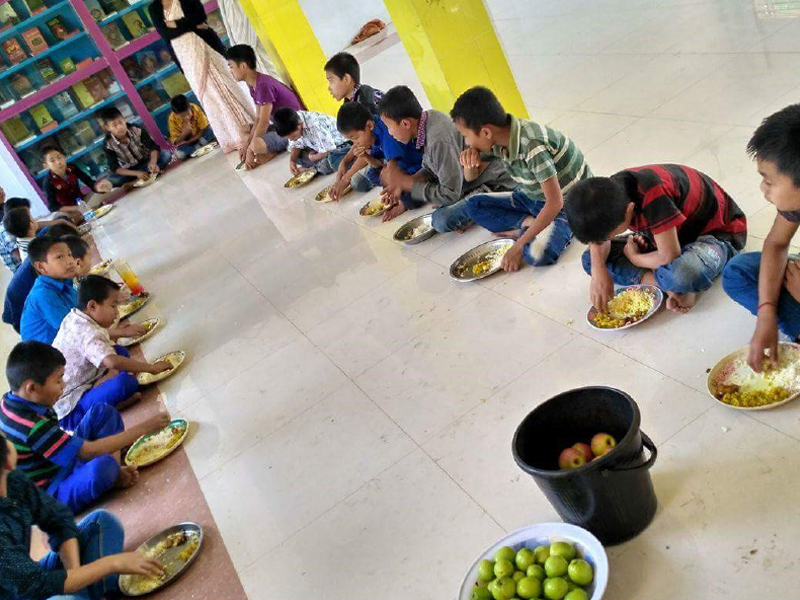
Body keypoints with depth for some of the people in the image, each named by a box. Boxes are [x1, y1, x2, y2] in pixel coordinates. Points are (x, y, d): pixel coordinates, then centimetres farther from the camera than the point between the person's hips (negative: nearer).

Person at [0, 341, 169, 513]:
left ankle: (115, 472, -9)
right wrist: (144, 428, -24)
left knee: (102, 412, 8)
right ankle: (114, 475, -4)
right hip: (52, 496, -10)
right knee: (101, 466, -42)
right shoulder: (32, 427, -31)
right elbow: (89, 451, -27)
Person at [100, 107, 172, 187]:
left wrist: (153, 163, -41)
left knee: (166, 154, -25)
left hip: (147, 162, 1)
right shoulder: (108, 144, -19)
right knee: (111, 179, -31)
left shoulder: (137, 130, -18)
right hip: (129, 171, -1)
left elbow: (153, 147, -19)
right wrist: (136, 173, -34)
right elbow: (115, 168, -19)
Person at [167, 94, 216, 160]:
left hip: (200, 135, 0)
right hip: (186, 141, 0)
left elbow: (204, 128, -16)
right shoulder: (172, 119, -24)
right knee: (179, 154, -30)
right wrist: (184, 134, -40)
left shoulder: (195, 109, -25)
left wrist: (190, 141, -24)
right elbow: (176, 142, -20)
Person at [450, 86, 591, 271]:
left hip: (567, 205, -8)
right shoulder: (499, 138, -9)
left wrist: (518, 246, -28)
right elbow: (471, 177, 4)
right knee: (473, 205, -3)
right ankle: (530, 223, -8)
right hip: (534, 198, 8)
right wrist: (470, 158, -20)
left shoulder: (532, 146, -33)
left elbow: (555, 203, -32)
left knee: (537, 255, -35)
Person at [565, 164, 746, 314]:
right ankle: (674, 286, -17)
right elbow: (599, 233, -1)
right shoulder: (611, 190, -17)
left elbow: (669, 256, -37)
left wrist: (634, 258, -17)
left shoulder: (652, 194, -39)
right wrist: (598, 273, -18)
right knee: (591, 259, -10)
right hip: (672, 232, 8)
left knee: (680, 274, -45)